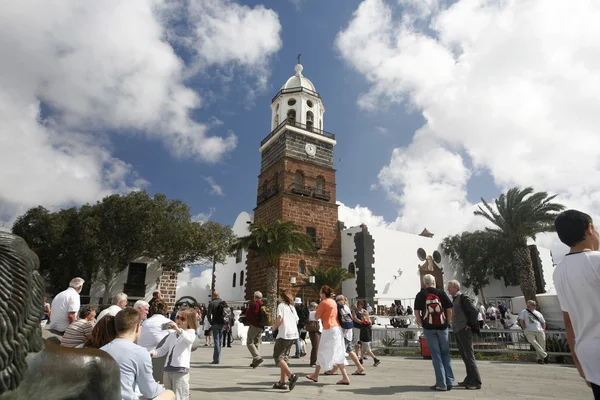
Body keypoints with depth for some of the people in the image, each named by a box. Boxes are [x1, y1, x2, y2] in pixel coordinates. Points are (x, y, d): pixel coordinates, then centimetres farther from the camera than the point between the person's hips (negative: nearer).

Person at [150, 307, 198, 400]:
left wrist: (178, 329, -44)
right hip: (168, 369, 7)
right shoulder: (172, 334, 17)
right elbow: (164, 349, 13)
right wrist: (153, 352, -7)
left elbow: (190, 339, -29)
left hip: (181, 370, -7)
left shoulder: (190, 332, -5)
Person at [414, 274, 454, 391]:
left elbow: (417, 312, -5)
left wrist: (421, 324, 7)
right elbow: (450, 309, -1)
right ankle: (449, 381, 16)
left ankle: (441, 383, 6)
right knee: (445, 354, 14)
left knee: (436, 355, 5)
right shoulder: (441, 293, 1)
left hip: (429, 328, -1)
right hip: (442, 327, 1)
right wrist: (448, 322, 11)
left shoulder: (420, 295, -1)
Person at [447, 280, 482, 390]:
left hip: (464, 330, -9)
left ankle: (476, 382, 3)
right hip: (457, 331, 9)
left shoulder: (463, 298, -12)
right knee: (464, 356, 14)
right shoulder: (454, 299, 14)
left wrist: (470, 324, -12)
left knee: (469, 356, -4)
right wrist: (454, 326, 13)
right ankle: (469, 380, 22)